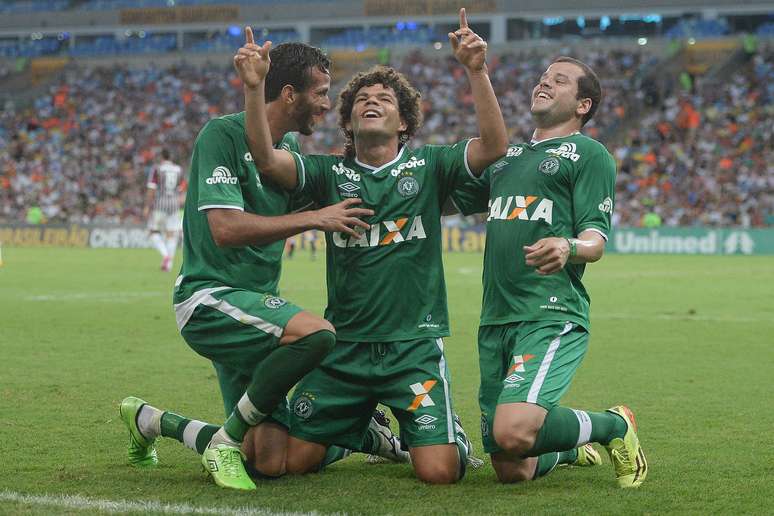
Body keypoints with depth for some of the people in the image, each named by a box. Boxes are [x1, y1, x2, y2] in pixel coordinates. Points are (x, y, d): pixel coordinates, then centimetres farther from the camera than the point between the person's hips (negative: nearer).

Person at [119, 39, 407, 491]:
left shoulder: (289, 146, 13)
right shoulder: (223, 134, -12)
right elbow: (225, 228, -22)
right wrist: (315, 218, -21)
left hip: (255, 304, 9)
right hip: (210, 297, -9)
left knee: (271, 462, 2)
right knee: (316, 332, -35)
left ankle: (149, 420, 25)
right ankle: (229, 437, -15)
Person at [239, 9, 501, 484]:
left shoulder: (428, 167, 4)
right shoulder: (331, 174, 7)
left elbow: (495, 146, -12)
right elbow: (266, 157, -9)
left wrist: (477, 71, -22)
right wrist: (254, 87, -23)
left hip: (415, 346, -2)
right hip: (344, 349, 2)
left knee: (439, 471, -13)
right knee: (295, 460, 0)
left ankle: (453, 436, 25)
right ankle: (362, 432, 32)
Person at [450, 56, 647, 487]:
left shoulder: (589, 153, 4)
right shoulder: (507, 156, 24)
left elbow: (596, 241, -7)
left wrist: (568, 247, -29)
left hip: (552, 317, -6)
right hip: (495, 321, 6)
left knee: (513, 431, -29)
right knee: (513, 471, 3)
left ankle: (615, 426, 0)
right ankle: (571, 446, 38)